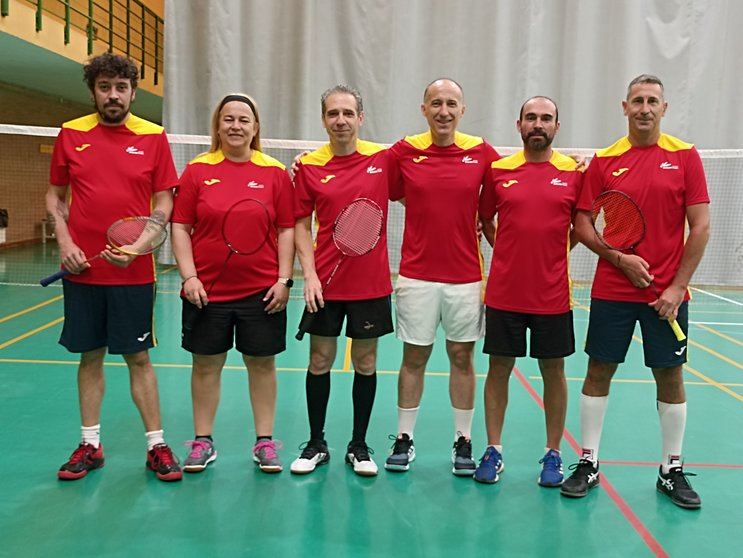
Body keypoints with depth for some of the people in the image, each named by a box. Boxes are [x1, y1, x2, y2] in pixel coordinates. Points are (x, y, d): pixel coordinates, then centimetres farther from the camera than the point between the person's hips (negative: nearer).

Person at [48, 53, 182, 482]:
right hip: (82, 268, 2)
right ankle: (91, 445, 24)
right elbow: (55, 195, 12)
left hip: (133, 270, -2)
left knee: (139, 357, 4)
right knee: (90, 356, 11)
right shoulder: (71, 134, 5)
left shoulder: (153, 137, 0)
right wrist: (64, 241, -4)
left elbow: (164, 203, 0)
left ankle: (157, 445, 15)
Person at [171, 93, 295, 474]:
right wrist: (189, 277, -7)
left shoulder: (276, 172, 2)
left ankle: (264, 442, 22)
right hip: (207, 290, 0)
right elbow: (180, 228, 2)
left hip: (262, 291, 0)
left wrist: (284, 279, -5)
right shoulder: (197, 170, 1)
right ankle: (202, 442, 25)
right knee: (205, 364, 9)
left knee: (262, 362, 8)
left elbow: (286, 229, 2)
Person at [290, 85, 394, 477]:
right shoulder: (309, 166, -1)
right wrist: (309, 274, -8)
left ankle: (359, 446, 25)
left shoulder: (383, 158, -2)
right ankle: (316, 444, 26)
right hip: (325, 283, 0)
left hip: (371, 283, 0)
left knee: (366, 363, 9)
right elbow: (301, 225, 2)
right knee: (320, 361, 9)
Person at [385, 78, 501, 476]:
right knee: (414, 357, 8)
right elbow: (391, 194, 9)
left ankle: (463, 442, 23)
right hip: (417, 275, 0)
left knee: (462, 358, 9)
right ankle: (404, 439, 23)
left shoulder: (481, 152, 1)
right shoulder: (404, 151, 0)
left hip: (466, 276, 1)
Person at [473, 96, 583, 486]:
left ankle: (552, 454, 24)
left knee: (553, 372, 9)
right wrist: (512, 253, 7)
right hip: (503, 293, 1)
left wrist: (552, 251, 2)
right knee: (499, 369, 8)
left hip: (553, 295, 0)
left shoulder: (574, 173, 1)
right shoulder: (498, 171, 3)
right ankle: (493, 450, 22)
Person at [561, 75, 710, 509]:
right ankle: (588, 463, 19)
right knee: (599, 372, 6)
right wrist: (619, 257, -13)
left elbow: (700, 226, -2)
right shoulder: (604, 161, 2)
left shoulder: (685, 157, 1)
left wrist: (678, 286, -9)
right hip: (611, 291, 1)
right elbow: (583, 224, 2)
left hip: (667, 293, 0)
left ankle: (672, 471, 23)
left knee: (670, 377, 8)